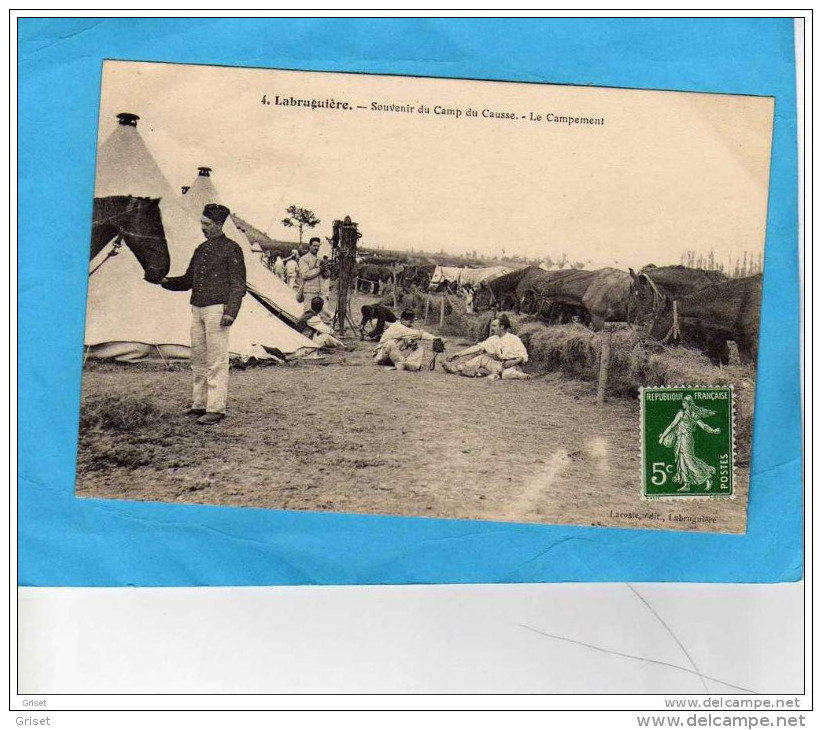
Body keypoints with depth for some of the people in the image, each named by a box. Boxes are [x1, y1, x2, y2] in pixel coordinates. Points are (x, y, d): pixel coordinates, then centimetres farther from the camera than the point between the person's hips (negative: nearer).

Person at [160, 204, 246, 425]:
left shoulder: (231, 248, -2)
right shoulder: (201, 249, 18)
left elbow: (238, 284, -6)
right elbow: (189, 279, 24)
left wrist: (231, 311, -16)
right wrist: (167, 282, 6)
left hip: (217, 309, -7)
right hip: (197, 309, 8)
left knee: (216, 361, -8)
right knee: (198, 359, 10)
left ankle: (216, 409, -6)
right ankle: (199, 404, 17)